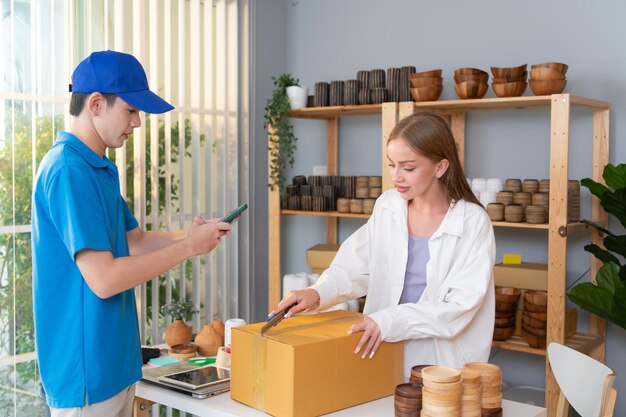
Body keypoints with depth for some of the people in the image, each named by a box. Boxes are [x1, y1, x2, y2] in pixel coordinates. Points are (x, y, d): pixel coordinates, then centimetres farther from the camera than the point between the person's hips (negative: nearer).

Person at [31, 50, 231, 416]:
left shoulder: (100, 168, 10)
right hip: (86, 372, -9)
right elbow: (103, 279, -26)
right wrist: (189, 247, -17)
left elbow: (135, 241, 17)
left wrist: (190, 235, -2)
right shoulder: (68, 169, -21)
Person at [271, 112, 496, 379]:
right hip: (384, 356, 3)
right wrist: (317, 293, -14)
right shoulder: (387, 206, 5)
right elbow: (355, 268, 5)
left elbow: (460, 306, -13)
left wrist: (390, 321, -23)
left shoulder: (473, 222, -8)